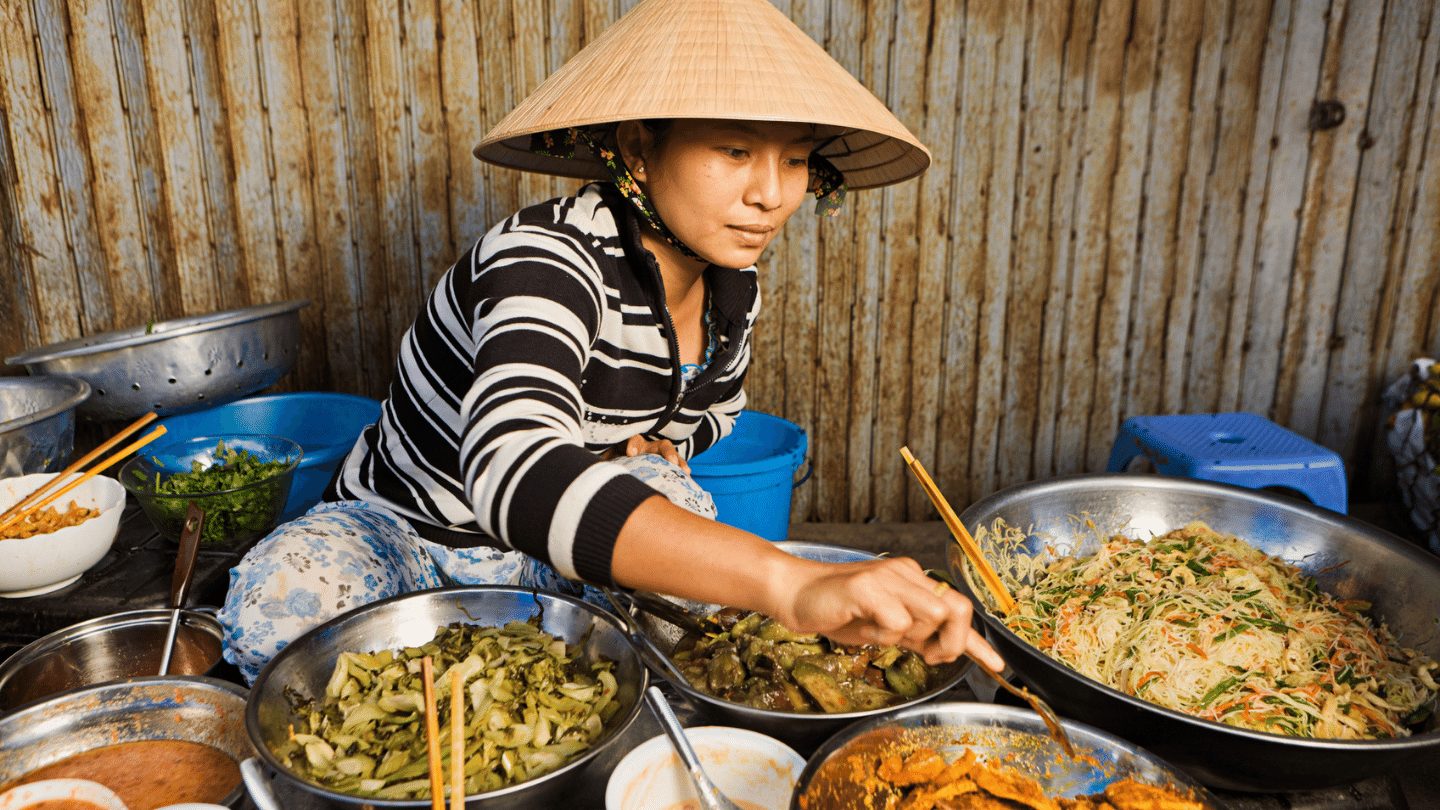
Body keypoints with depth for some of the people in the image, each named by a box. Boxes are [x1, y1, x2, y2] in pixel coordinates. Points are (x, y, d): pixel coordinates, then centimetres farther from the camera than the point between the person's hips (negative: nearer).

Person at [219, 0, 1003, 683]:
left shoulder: (732, 289, -9)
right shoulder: (550, 258, -32)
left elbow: (715, 411, 15)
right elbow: (513, 469, -53)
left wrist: (652, 448, -11)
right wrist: (790, 583, -65)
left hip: (539, 556, 5)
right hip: (400, 532, -5)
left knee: (663, 493, -25)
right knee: (279, 606, -34)